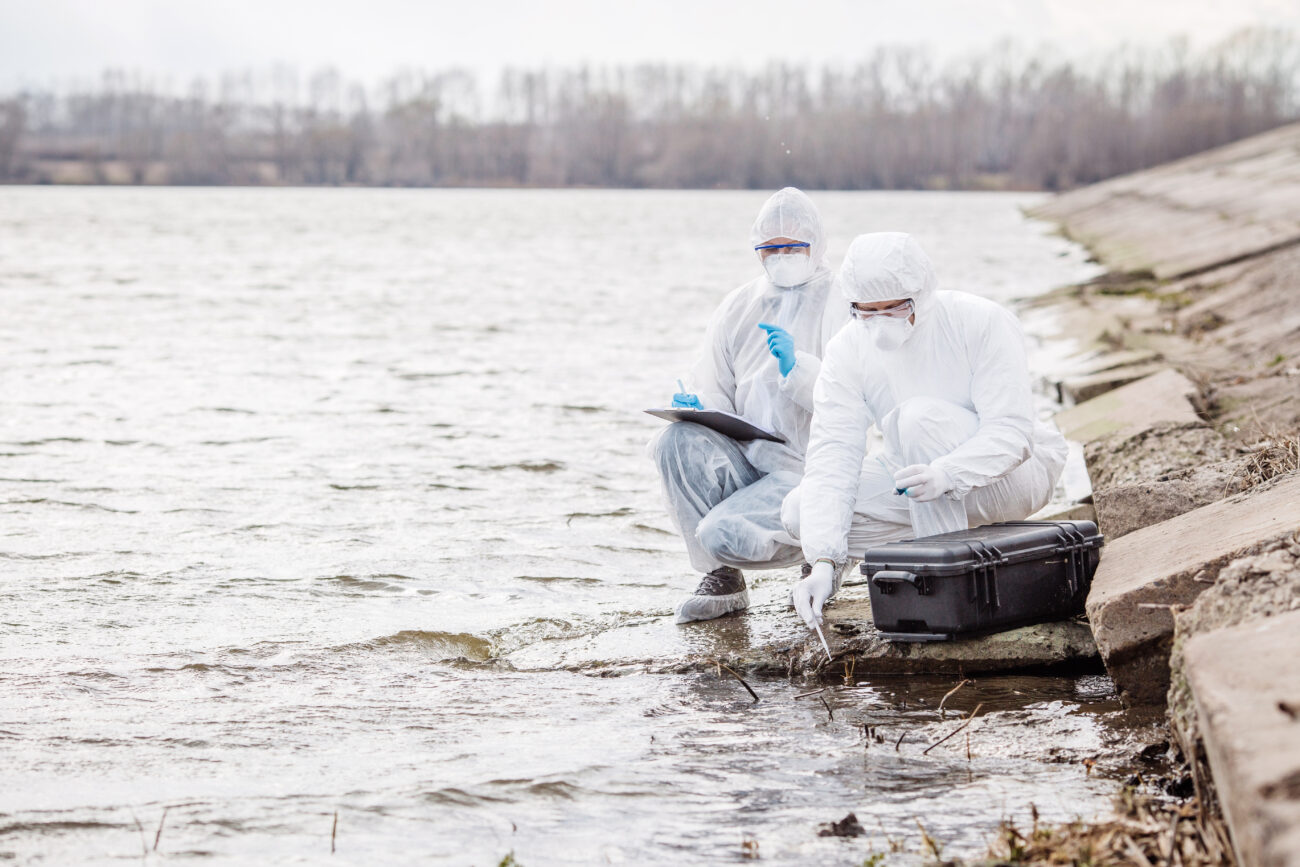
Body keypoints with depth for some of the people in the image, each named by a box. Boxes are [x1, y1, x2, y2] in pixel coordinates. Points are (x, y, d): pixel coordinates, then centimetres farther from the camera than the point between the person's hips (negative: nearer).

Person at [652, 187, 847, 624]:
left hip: (807, 471, -5)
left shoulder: (842, 305, -2)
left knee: (723, 534, -28)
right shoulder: (739, 306, 15)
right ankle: (722, 577, -11)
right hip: (745, 459, 6)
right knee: (678, 440, -25)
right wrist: (698, 407, -10)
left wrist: (797, 367, -29)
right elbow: (714, 390, 14)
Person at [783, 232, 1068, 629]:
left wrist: (945, 475, -46)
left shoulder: (982, 322, -20)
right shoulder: (847, 351, -11)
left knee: (920, 415, -34)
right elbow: (831, 458, -19)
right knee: (799, 514, -17)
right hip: (923, 476, 5)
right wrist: (824, 561, -32)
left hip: (1009, 473, -5)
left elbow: (1011, 431, -27)